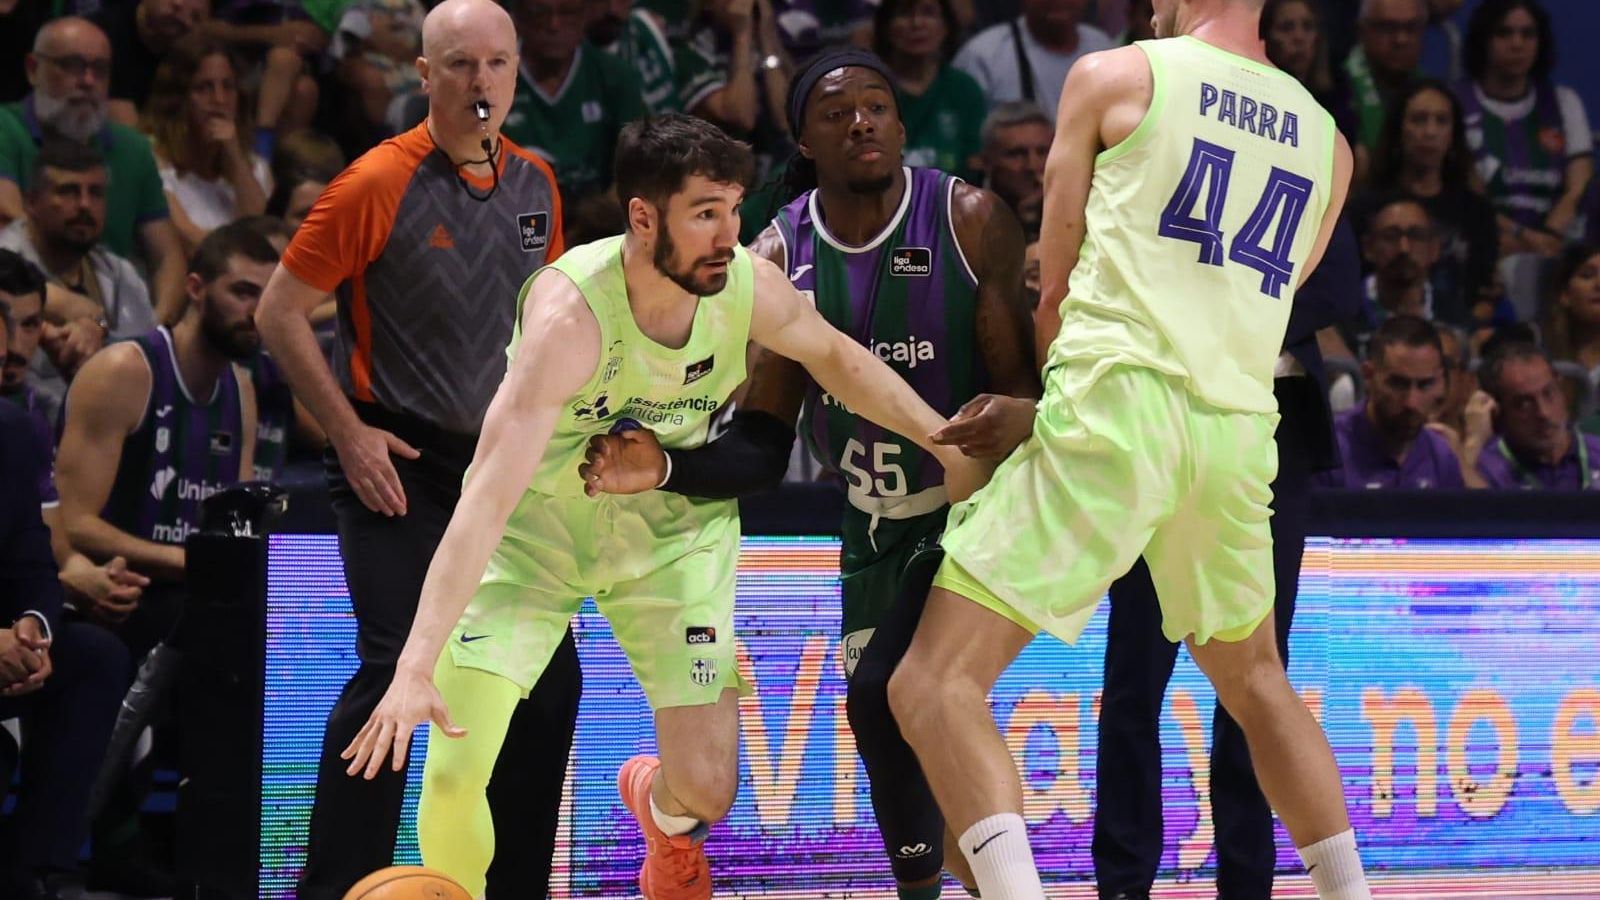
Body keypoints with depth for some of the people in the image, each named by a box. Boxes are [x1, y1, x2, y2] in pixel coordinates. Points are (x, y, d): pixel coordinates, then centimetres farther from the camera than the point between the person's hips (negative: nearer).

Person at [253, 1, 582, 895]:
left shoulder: (536, 183, 6)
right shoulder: (379, 184, -12)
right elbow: (282, 312, -8)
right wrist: (349, 431, -13)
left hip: (504, 462, 6)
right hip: (397, 465, -6)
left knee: (550, 677, 5)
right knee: (396, 671, -15)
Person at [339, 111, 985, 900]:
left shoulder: (749, 288, -21)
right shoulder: (570, 312, -36)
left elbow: (834, 356, 5)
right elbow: (490, 498, -43)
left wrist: (945, 443, 2)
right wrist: (416, 666, -50)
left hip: (671, 530, 3)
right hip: (536, 523, -3)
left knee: (708, 790, -4)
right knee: (453, 773, -17)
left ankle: (660, 808, 36)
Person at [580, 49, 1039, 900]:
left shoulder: (969, 221, -17)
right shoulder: (780, 258, -6)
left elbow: (1033, 376, -17)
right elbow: (761, 450, -3)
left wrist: (1024, 414, -42)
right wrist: (664, 469, -22)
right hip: (876, 528, 5)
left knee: (885, 690, -23)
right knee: (883, 718, 9)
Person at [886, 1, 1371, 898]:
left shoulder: (1117, 76, 6)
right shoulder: (1327, 141, 18)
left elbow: (1054, 288, 12)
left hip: (1118, 407, -5)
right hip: (1242, 428, 5)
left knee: (937, 684, -8)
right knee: (1255, 683, 29)